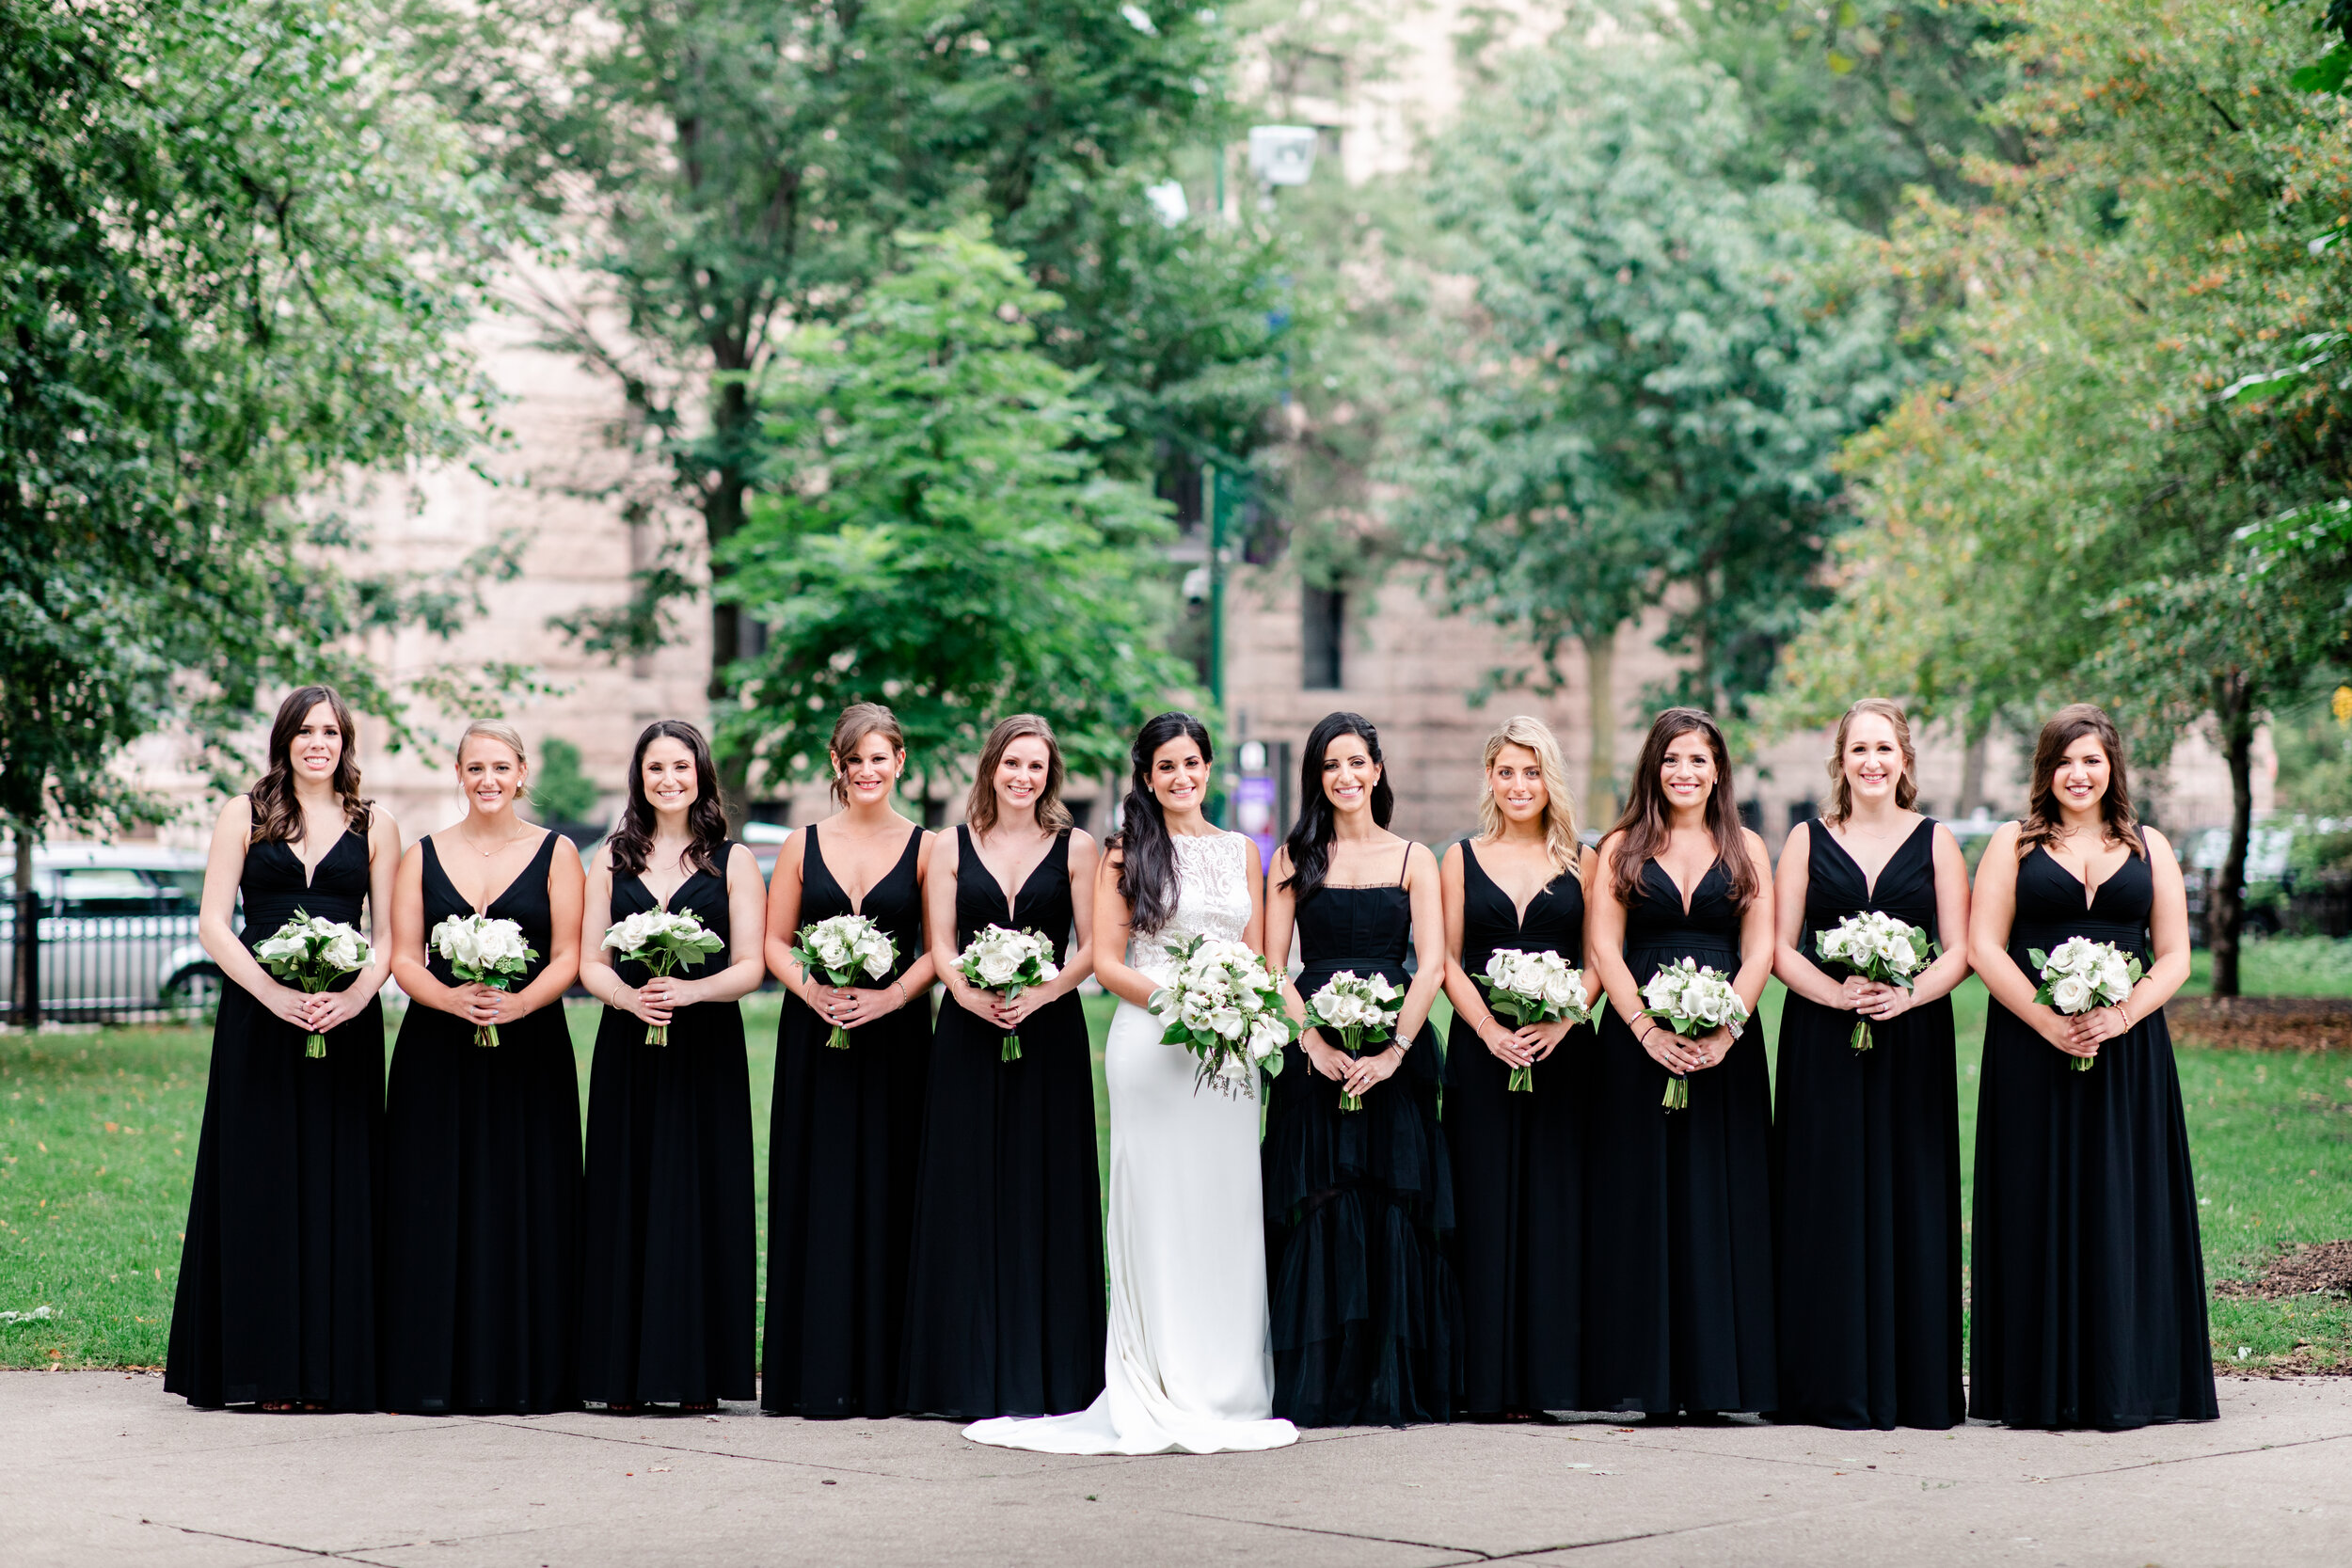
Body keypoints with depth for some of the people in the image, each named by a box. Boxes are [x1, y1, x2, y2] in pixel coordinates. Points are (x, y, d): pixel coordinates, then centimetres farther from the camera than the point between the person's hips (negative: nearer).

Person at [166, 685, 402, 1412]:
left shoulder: (374, 828, 10)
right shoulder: (245, 815, 7)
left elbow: (388, 937, 6)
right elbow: (213, 924, 0)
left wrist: (354, 997, -13)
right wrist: (276, 994, -14)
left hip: (345, 1022, 1)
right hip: (259, 1018, -1)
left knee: (337, 1184, 0)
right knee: (261, 1182, -1)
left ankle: (331, 1367, 5)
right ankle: (265, 1368, 4)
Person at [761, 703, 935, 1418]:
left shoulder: (924, 848, 4)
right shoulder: (804, 844, 8)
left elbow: (939, 949, 1)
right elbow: (774, 942, 7)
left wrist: (890, 996, -15)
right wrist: (811, 989, -11)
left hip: (895, 1037, -1)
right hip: (815, 1037, 1)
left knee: (885, 1193, -2)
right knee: (818, 1192, 0)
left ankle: (880, 1374, 3)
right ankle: (816, 1376, 5)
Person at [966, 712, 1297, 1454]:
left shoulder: (1243, 852, 15)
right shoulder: (1126, 854, 4)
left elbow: (1258, 958, 15)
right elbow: (1106, 961, -1)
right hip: (1149, 1044, -3)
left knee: (1226, 1207, 2)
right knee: (1156, 1206, -4)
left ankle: (1227, 1388, 9)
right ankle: (1160, 1393, -1)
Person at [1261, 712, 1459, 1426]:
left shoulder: (1412, 859, 7)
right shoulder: (1295, 858, 9)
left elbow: (1431, 966, -2)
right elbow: (1272, 966, 3)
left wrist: (1393, 1052, -14)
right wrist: (1316, 1044, -11)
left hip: (1394, 1053, 0)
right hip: (1315, 1057, 0)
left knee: (1393, 1215, -3)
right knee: (1320, 1218, -3)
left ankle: (1391, 1386, 3)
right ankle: (1318, 1387, 2)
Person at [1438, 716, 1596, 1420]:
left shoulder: (1581, 862, 9)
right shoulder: (1462, 859, 8)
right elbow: (1448, 961, 4)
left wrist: (1560, 1020, -11)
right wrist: (1490, 1030, -11)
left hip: (1562, 1050, 0)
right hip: (1482, 1051, 0)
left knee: (1556, 1204, -2)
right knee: (1487, 1205, -3)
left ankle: (1553, 1374, 3)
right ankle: (1491, 1382, 0)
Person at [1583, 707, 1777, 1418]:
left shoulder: (1746, 850, 10)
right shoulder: (1621, 849, 7)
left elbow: (1759, 950, 2)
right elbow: (1603, 948, 0)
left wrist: (1725, 1029, -13)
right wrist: (1648, 1029, -13)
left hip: (1726, 1044, 1)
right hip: (1638, 1042, -1)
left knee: (1719, 1200, -1)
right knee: (1642, 1199, -2)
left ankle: (1715, 1376, 4)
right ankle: (1645, 1378, 1)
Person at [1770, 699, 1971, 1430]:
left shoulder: (1935, 842, 7)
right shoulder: (1808, 840, 7)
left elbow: (1959, 951, 3)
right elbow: (1780, 949, 2)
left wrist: (1908, 993, -16)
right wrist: (1835, 992, -15)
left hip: (1913, 1038, 0)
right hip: (1822, 1041, 0)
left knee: (1910, 1198, -1)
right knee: (1830, 1202, -2)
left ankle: (1916, 1384, 6)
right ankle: (1836, 1388, 2)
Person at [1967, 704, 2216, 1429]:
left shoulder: (2149, 849, 12)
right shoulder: (2013, 845, 7)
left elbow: (2174, 956, 7)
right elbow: (1983, 947, -1)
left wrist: (2121, 1015, -11)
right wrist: (2048, 1020, -14)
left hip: (2128, 1051, 1)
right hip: (2031, 1049, -1)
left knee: (2123, 1209, 0)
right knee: (2040, 1210, -2)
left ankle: (2121, 1386, 5)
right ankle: (2041, 1388, 3)